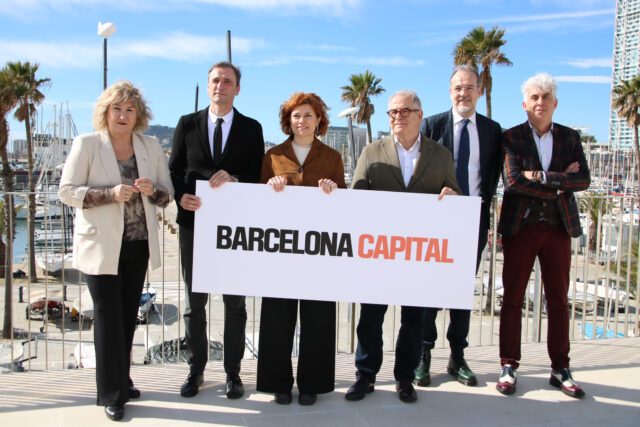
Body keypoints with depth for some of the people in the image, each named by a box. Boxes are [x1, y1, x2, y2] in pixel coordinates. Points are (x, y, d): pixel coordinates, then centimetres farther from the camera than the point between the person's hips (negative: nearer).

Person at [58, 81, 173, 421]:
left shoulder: (150, 146, 6)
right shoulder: (86, 144, -4)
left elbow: (167, 193, 9)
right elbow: (67, 191, -8)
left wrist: (152, 190, -14)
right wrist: (111, 193, -22)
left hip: (139, 243, 4)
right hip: (101, 244, -4)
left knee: (128, 314, 12)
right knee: (108, 316, -1)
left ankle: (122, 380, 30)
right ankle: (112, 394, 12)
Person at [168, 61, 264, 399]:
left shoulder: (251, 129, 5)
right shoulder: (187, 124, 7)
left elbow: (258, 176, 1)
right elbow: (174, 170, 7)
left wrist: (233, 179, -18)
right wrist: (181, 196, -13)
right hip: (194, 222, 1)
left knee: (234, 302, 7)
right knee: (194, 302, 10)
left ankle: (232, 372, 20)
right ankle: (196, 369, 25)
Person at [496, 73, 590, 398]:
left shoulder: (570, 137, 10)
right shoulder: (511, 137, 2)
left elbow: (584, 179, -2)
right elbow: (512, 181, -13)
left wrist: (543, 177, -13)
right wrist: (561, 183, -10)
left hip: (558, 227, 3)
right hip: (521, 227, -2)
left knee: (558, 300, 7)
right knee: (513, 298, 2)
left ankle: (560, 369, 18)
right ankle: (508, 367, 13)